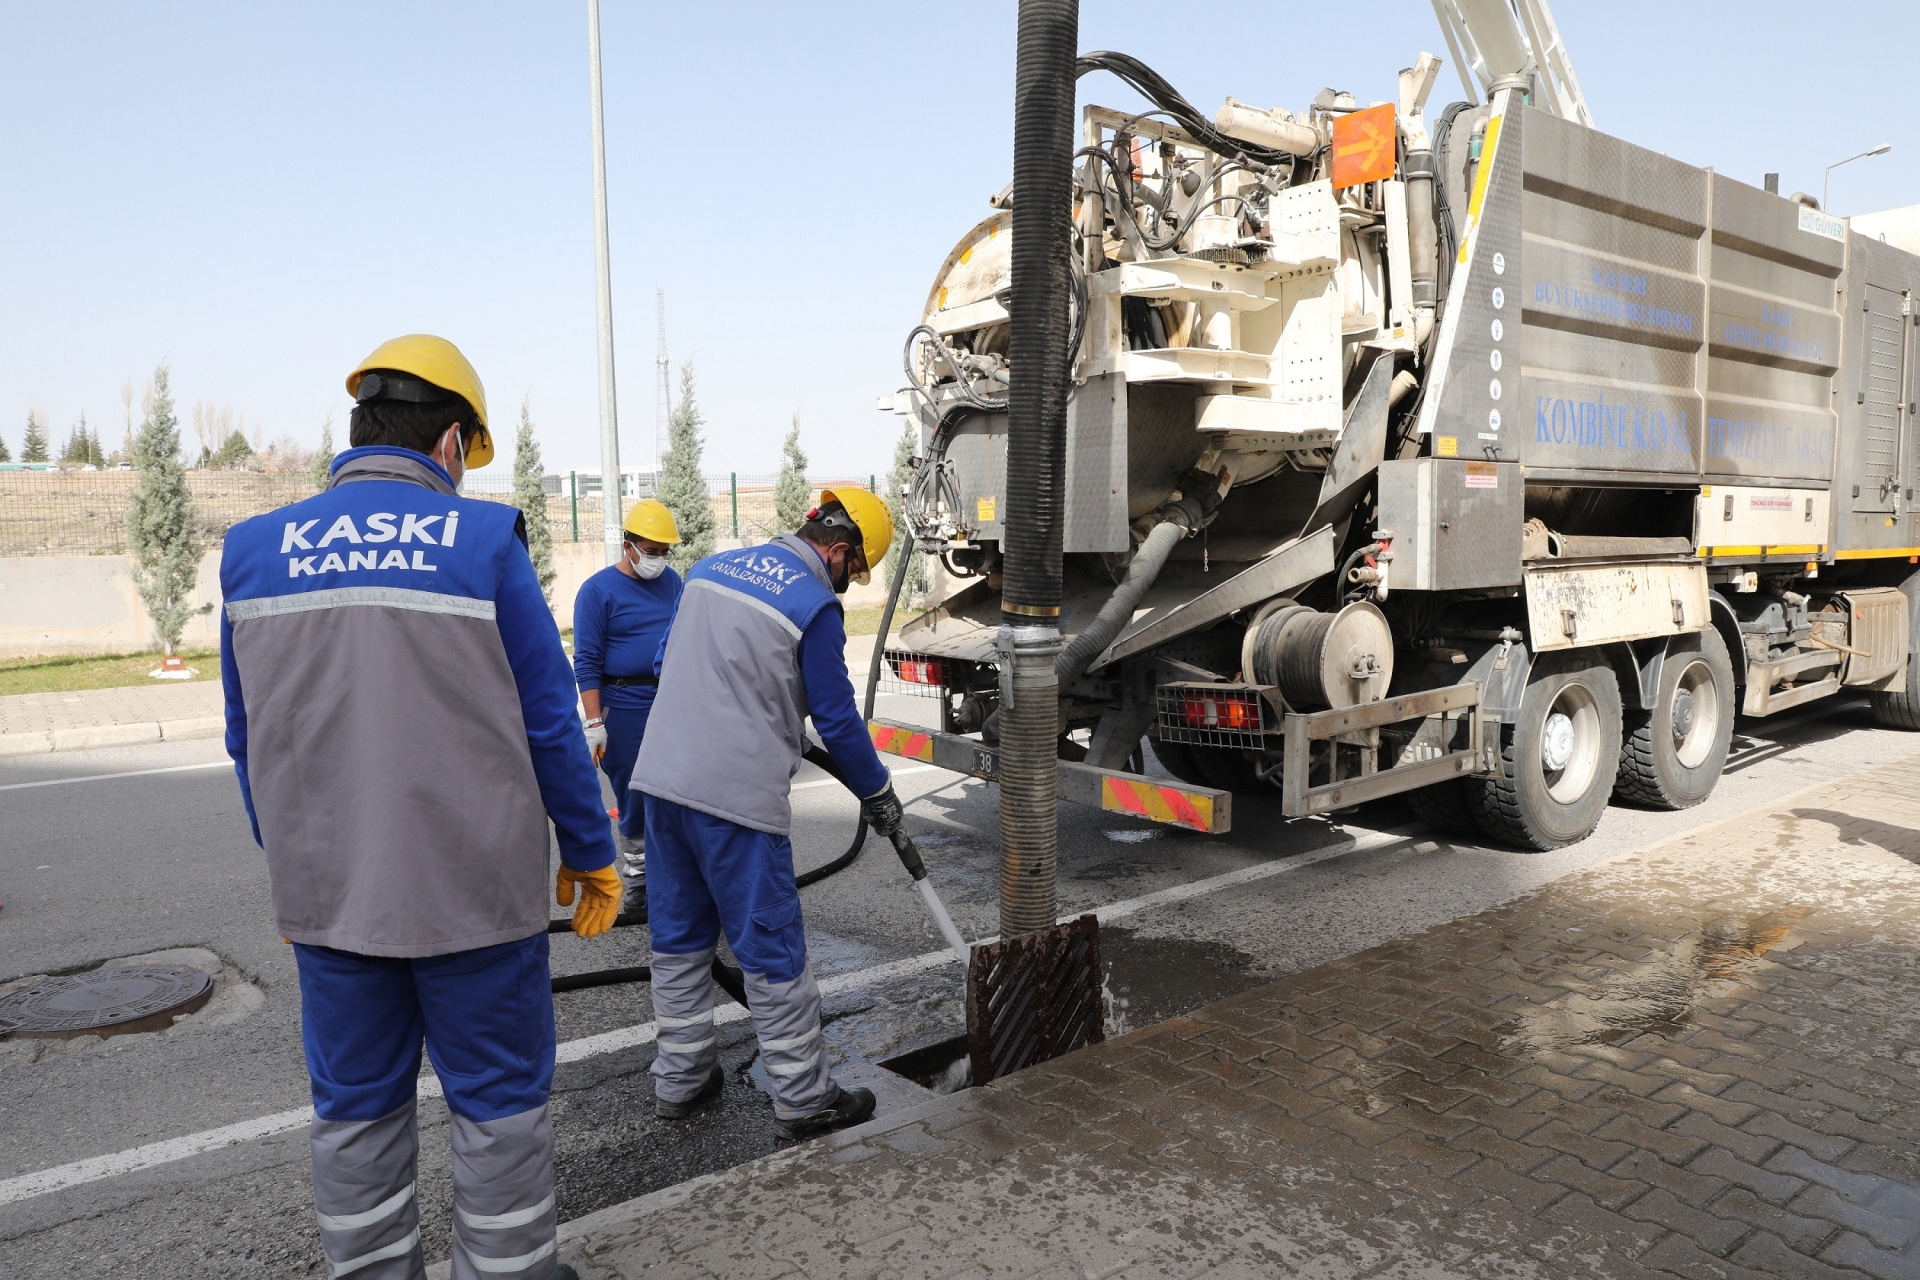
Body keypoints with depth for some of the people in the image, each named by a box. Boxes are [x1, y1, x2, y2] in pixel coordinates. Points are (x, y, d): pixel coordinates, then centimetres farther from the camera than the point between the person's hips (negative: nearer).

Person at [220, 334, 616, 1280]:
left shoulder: (255, 551, 3)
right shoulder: (483, 542, -9)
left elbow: (250, 742, 9)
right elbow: (549, 727, -8)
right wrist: (591, 854, 3)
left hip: (325, 894, 4)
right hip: (475, 888, -4)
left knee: (355, 1108, 18)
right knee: (497, 1100, 12)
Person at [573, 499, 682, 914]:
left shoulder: (671, 581, 9)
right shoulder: (598, 590, -6)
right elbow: (587, 663, -8)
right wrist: (594, 725, -14)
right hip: (626, 709, -4)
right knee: (634, 798, 4)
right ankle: (638, 877, 18)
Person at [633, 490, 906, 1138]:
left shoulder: (712, 567, 13)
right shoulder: (815, 606, -9)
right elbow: (838, 720, -6)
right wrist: (877, 793, 9)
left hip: (662, 775, 7)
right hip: (736, 794, -7)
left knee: (678, 938, 18)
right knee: (773, 951, 4)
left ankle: (680, 1078, 29)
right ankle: (803, 1097, 15)